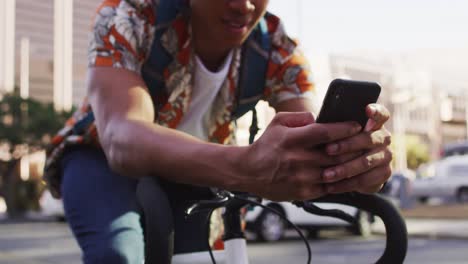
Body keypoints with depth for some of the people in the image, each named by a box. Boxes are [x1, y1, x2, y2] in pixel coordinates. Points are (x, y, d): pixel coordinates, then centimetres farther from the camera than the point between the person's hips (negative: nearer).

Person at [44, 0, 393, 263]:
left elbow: (314, 141, -36)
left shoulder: (278, 51, -23)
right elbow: (121, 138, -50)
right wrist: (243, 167, -69)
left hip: (188, 175, 4)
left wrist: (353, 160, -63)